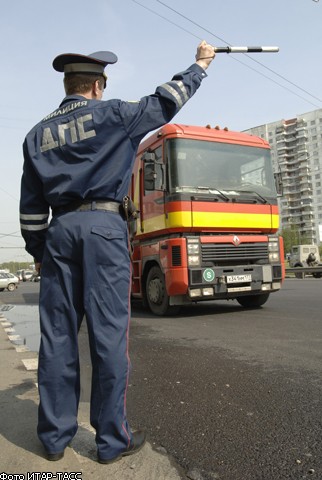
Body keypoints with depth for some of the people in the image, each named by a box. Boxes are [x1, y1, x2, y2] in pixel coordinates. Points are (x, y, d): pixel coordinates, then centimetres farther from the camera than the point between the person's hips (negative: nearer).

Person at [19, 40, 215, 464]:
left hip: (59, 230, 5)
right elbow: (164, 103, 13)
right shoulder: (109, 115, 4)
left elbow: (31, 206, 15)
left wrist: (37, 250, 22)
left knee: (57, 334, 7)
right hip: (103, 227, -5)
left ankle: (55, 435, 18)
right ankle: (112, 439, 8)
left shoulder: (38, 134, 17)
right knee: (109, 332, -2)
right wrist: (200, 64, 27)